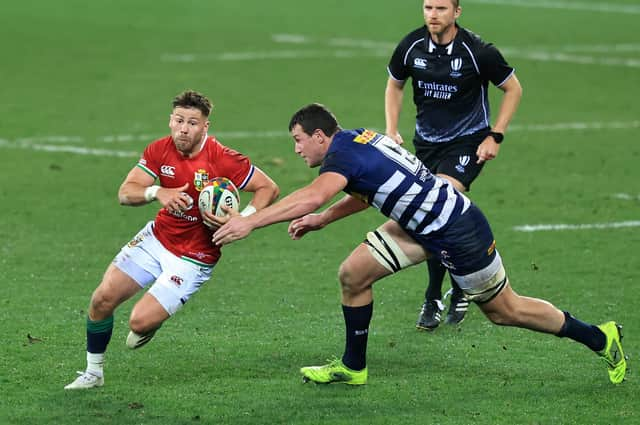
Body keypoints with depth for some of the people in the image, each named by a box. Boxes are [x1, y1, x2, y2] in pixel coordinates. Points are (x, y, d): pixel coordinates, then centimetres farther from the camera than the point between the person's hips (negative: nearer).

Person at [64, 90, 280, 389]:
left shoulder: (223, 160, -22)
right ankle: (93, 373, 17)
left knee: (140, 322, -16)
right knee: (103, 299, -4)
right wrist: (156, 192, -30)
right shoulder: (159, 150, -7)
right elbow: (125, 193, -10)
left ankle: (148, 326, 25)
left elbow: (269, 188, -14)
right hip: (157, 238, 5)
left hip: (193, 258, -5)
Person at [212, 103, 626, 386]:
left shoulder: (343, 154, -24)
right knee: (353, 274, 2)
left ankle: (601, 338, 20)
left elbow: (312, 197, -42)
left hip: (458, 231, -9)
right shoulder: (357, 139, 4)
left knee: (505, 310, 6)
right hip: (421, 225, 9)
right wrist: (322, 220, 11)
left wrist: (250, 221, -41)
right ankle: (353, 367, 16)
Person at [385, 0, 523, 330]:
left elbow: (513, 89, -3)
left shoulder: (477, 52, -17)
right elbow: (394, 84, 13)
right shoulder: (411, 46, -7)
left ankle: (434, 298, -13)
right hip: (426, 141, 5)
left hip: (468, 142, -5)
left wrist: (495, 137, -8)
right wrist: (391, 131, 1)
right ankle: (461, 287, 24)